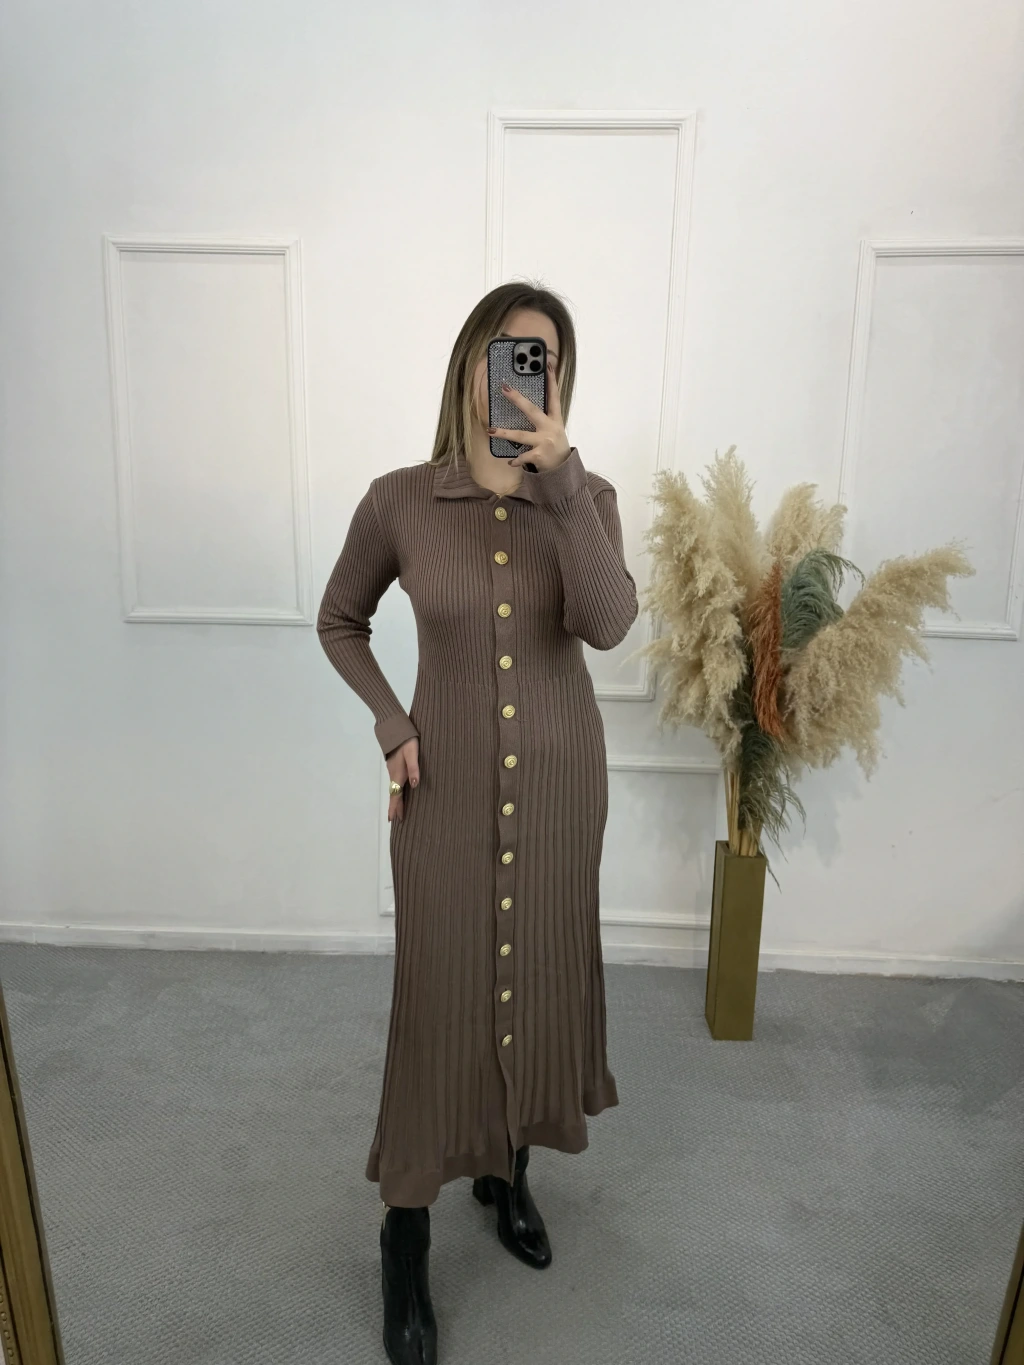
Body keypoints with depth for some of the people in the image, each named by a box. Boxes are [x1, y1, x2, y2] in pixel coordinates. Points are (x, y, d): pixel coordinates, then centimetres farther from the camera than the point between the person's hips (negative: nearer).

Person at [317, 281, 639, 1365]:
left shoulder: (586, 498, -4)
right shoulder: (398, 501, -7)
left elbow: (608, 625, -22)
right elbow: (338, 621, 8)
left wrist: (560, 482, -28)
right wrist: (391, 724, -4)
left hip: (558, 778, 2)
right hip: (447, 781, -2)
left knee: (538, 978, 16)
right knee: (439, 994, 6)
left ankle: (508, 1171, 43)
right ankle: (405, 1238, 28)